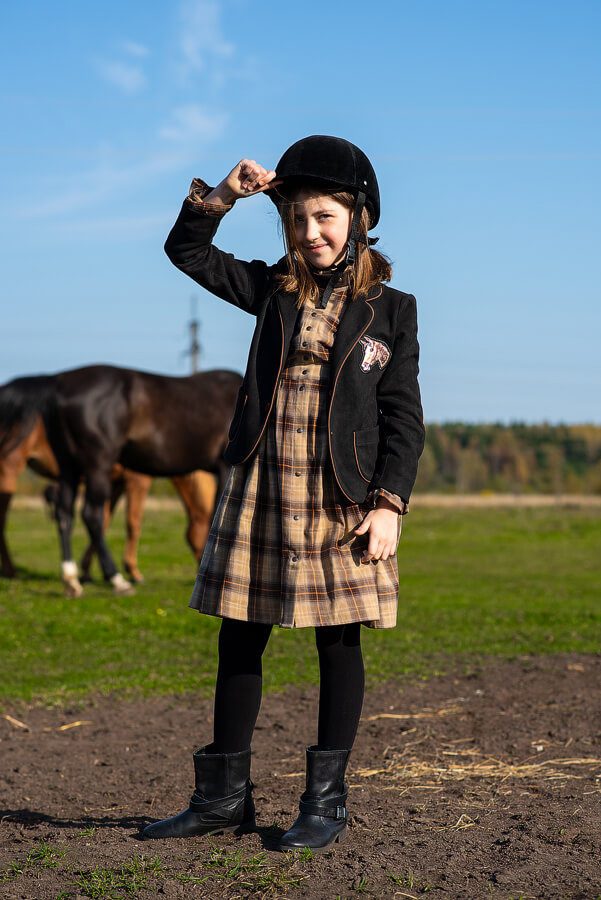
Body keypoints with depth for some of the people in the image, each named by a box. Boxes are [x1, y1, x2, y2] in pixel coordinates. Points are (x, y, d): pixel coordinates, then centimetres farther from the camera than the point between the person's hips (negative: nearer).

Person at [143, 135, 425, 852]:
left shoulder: (389, 309, 2)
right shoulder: (274, 290, 11)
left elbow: (403, 417, 0)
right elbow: (187, 253, 15)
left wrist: (388, 504, -10)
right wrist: (222, 196, -1)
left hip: (342, 499, -3)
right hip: (260, 490, 3)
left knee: (338, 643, 3)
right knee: (239, 637, 6)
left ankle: (326, 801, 13)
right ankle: (224, 797, 16)